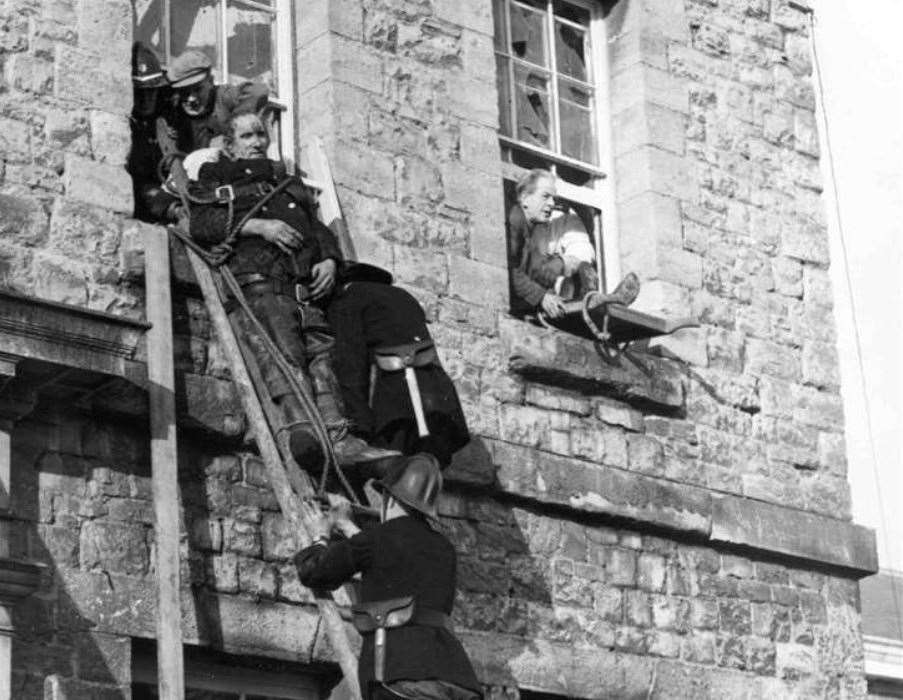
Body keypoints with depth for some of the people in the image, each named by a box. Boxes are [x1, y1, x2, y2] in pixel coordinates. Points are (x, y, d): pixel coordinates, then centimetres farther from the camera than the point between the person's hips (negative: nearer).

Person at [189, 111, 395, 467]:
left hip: (304, 285, 4)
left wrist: (329, 260, 7)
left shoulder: (290, 183, 40)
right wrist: (257, 225, -6)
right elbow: (201, 224, 7)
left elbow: (319, 227, 30)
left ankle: (338, 437, -42)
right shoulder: (216, 178, 26)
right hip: (254, 280, -4)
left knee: (321, 348, -22)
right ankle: (299, 426, -55)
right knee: (279, 346, -32)